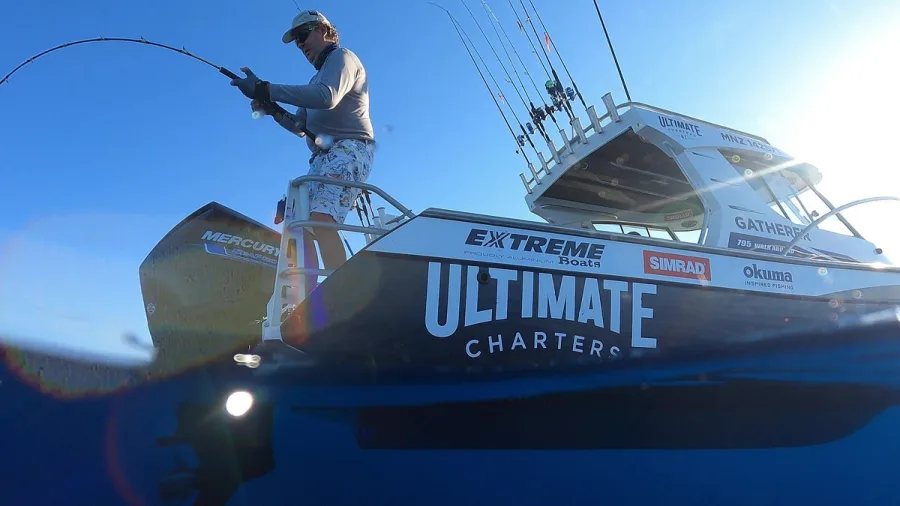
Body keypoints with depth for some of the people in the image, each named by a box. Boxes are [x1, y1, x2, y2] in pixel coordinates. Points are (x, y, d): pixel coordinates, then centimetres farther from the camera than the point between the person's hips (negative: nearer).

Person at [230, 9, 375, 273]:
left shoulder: (342, 57, 3)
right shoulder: (318, 78, 31)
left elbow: (327, 97, -20)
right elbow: (300, 126, 26)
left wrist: (266, 90, -22)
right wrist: (272, 109, 6)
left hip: (348, 150, -10)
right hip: (324, 157, 10)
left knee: (320, 219, -28)